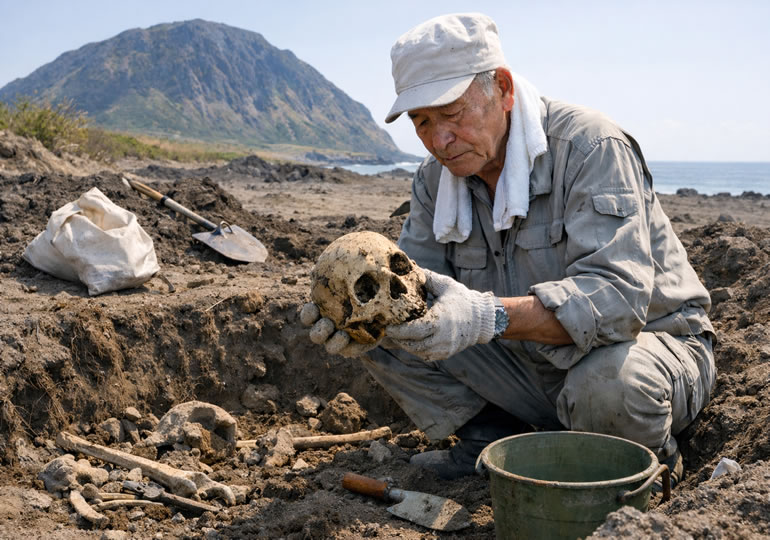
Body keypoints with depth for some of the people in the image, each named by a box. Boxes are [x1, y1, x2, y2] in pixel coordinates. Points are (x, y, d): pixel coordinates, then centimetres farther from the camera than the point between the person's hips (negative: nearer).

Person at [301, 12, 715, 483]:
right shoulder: (436, 179, -2)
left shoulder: (592, 149, -24)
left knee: (609, 384, -40)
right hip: (531, 365, 5)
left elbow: (617, 297, -35)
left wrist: (487, 316, -49)